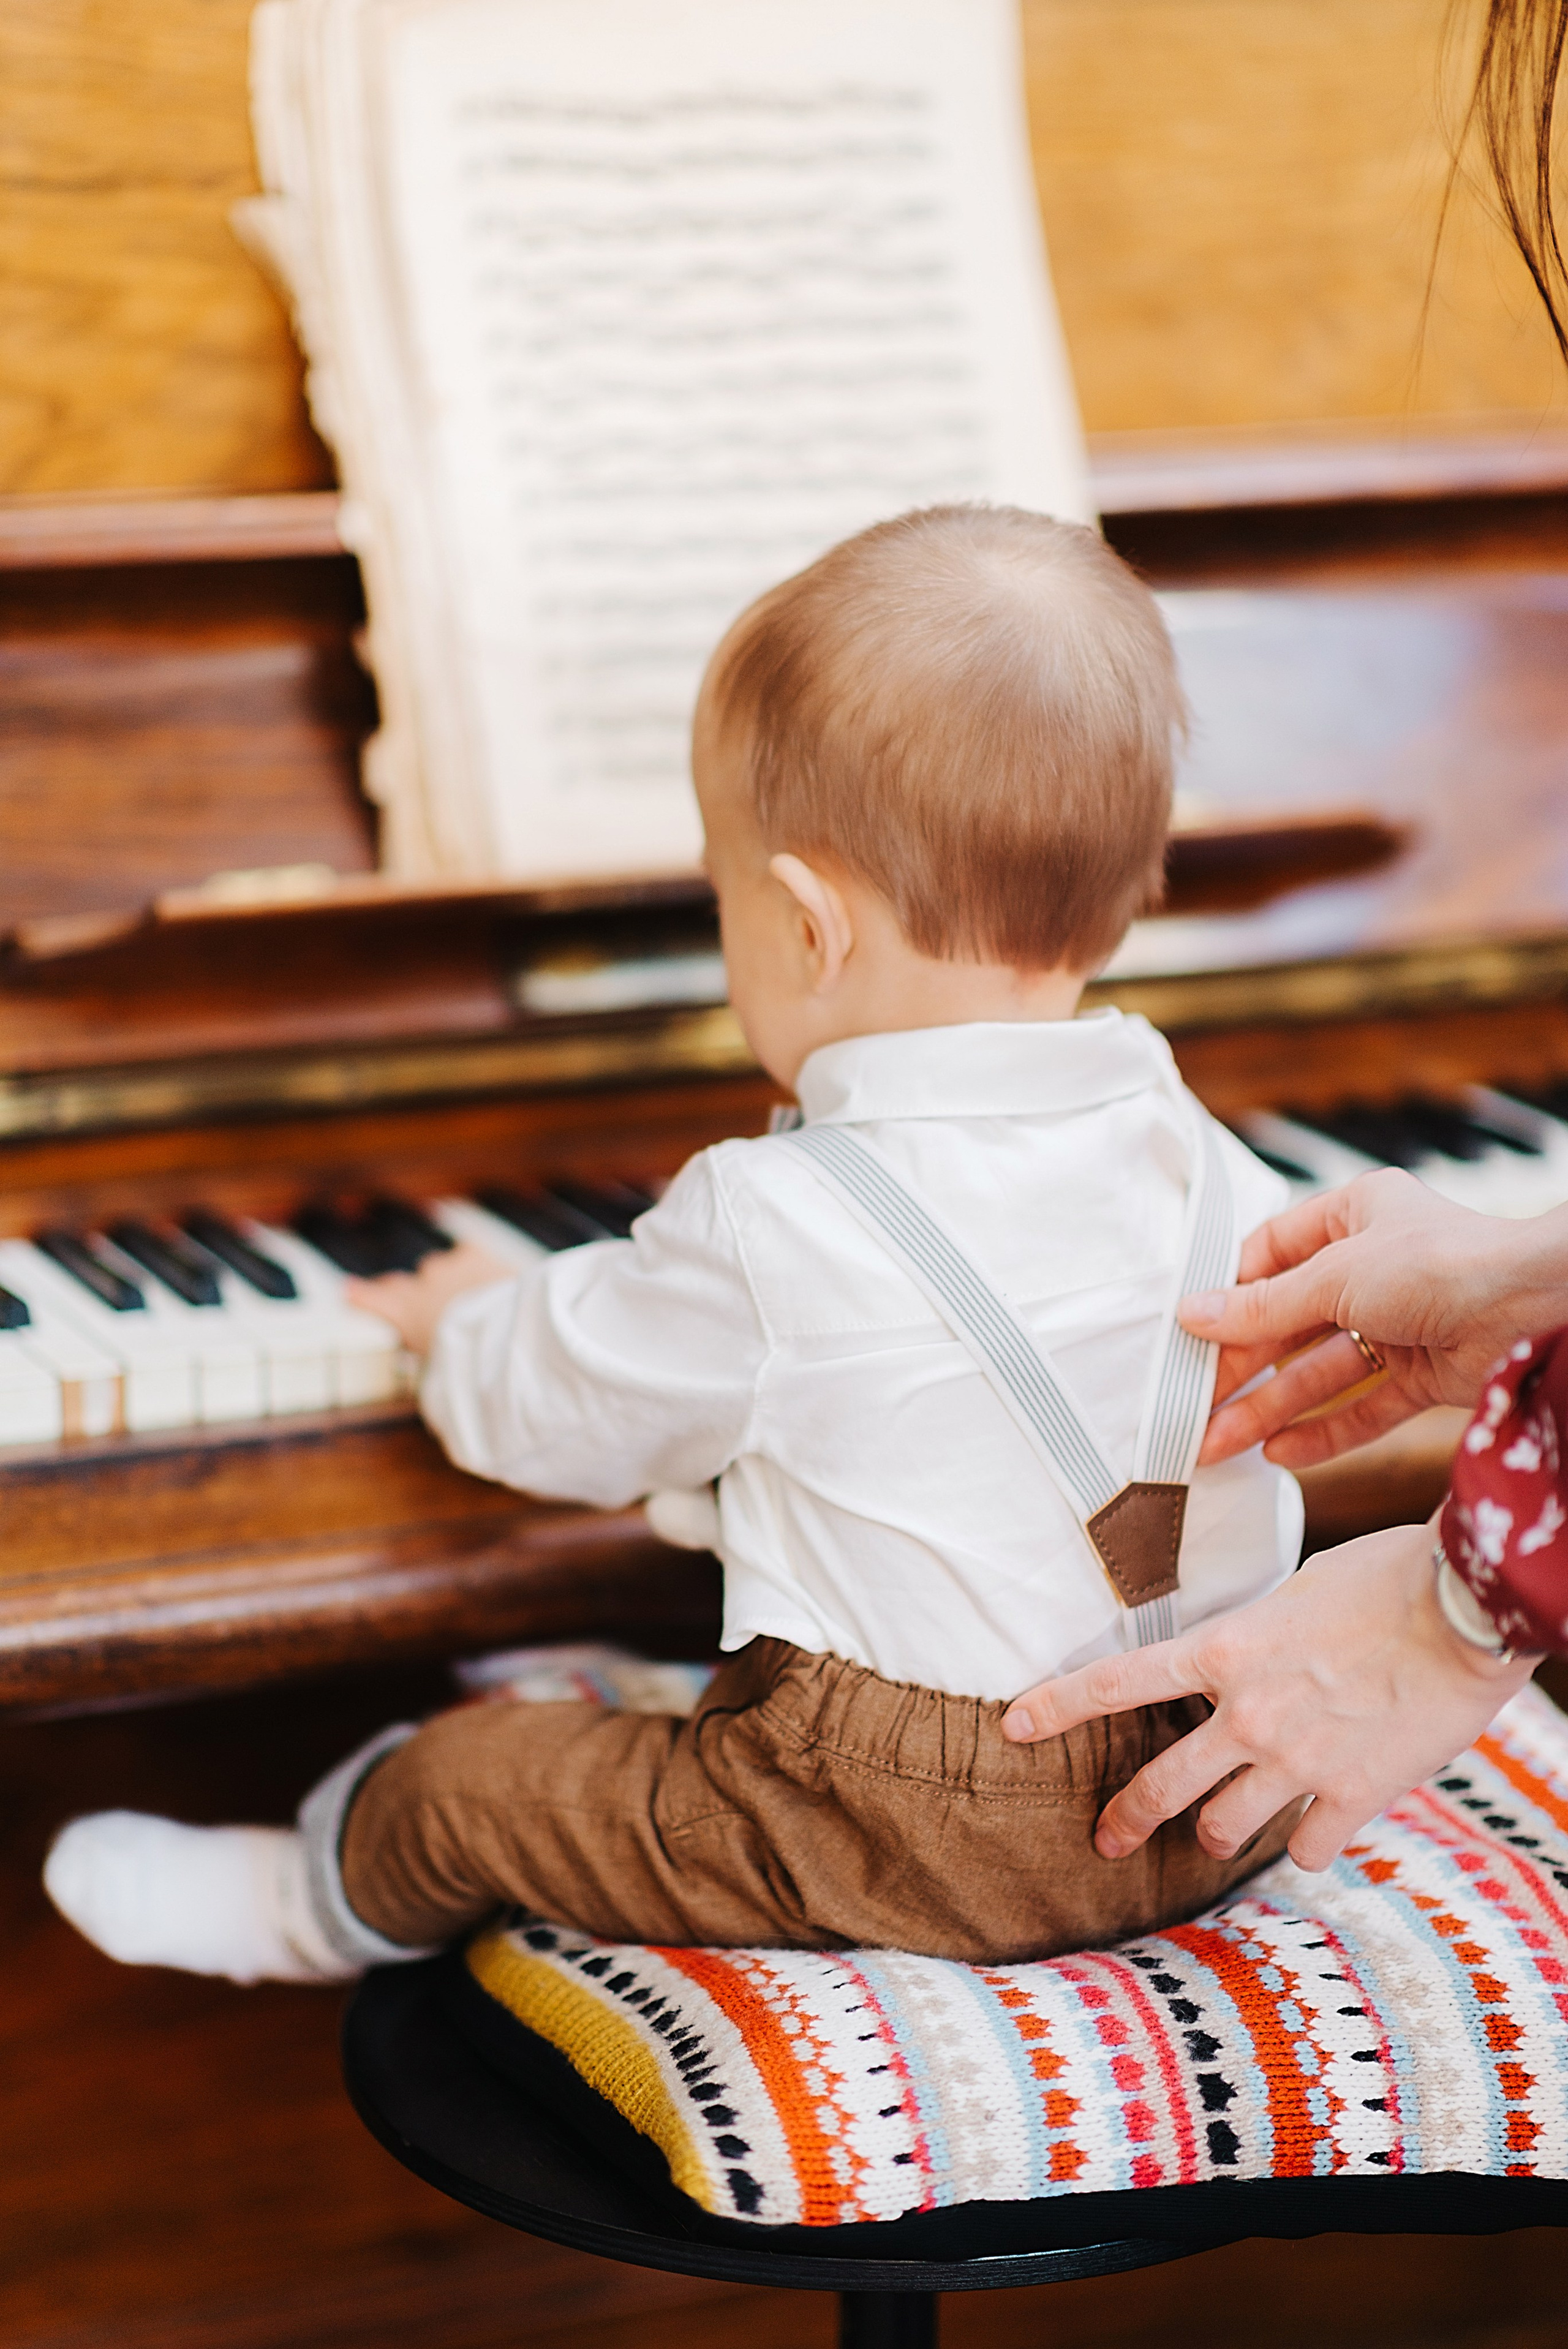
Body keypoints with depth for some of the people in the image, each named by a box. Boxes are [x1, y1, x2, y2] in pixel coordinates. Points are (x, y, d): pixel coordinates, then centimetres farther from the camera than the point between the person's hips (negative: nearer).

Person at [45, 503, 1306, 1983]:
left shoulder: (767, 1234, -20)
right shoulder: (1212, 1171, -5)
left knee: (459, 1779, 13)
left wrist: (465, 1323, 22)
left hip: (905, 1849, -6)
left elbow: (545, 1413, -3)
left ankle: (311, 1906, 43)